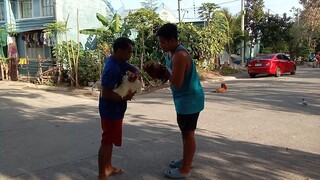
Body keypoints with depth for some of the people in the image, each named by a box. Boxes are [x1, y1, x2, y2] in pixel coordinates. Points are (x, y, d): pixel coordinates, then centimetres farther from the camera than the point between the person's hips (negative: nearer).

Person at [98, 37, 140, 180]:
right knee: (107, 141, 1)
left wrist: (136, 74, -13)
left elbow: (135, 68, 10)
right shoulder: (112, 69, -26)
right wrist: (125, 97, -18)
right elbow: (105, 94, -28)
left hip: (115, 109, 10)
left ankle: (108, 167, 35)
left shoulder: (119, 62, 4)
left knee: (110, 140, 19)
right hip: (111, 110, -10)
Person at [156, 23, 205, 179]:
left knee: (188, 133, 2)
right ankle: (186, 159, 38)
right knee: (185, 131, 21)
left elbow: (176, 82, -28)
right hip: (183, 98, 10)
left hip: (189, 99, -10)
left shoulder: (180, 55, -26)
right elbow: (168, 73, 14)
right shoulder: (170, 52, 6)